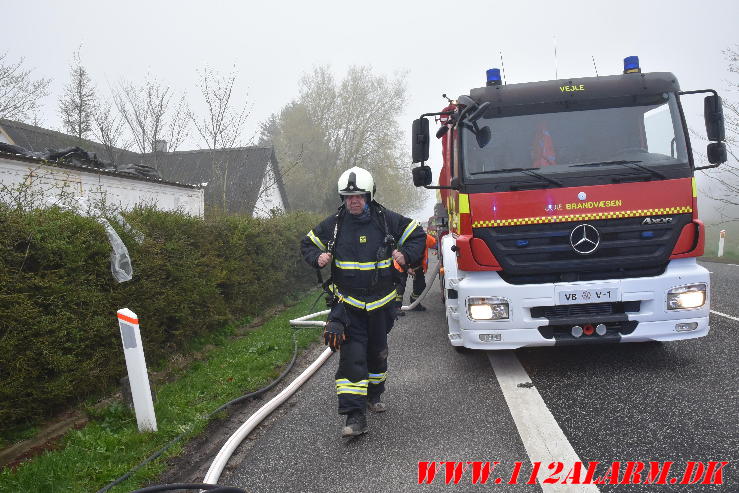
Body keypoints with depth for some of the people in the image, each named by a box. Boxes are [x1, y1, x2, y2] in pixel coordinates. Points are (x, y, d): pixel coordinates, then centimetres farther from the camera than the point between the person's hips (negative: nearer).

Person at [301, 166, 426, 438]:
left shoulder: (387, 220, -3)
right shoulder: (333, 224, -2)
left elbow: (417, 235, 8)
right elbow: (308, 243, 11)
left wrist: (406, 255, -9)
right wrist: (317, 258, -9)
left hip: (380, 302, 2)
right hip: (347, 302, -1)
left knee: (378, 352, 18)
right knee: (352, 356, -12)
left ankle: (374, 395, 43)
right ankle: (355, 416, -11)